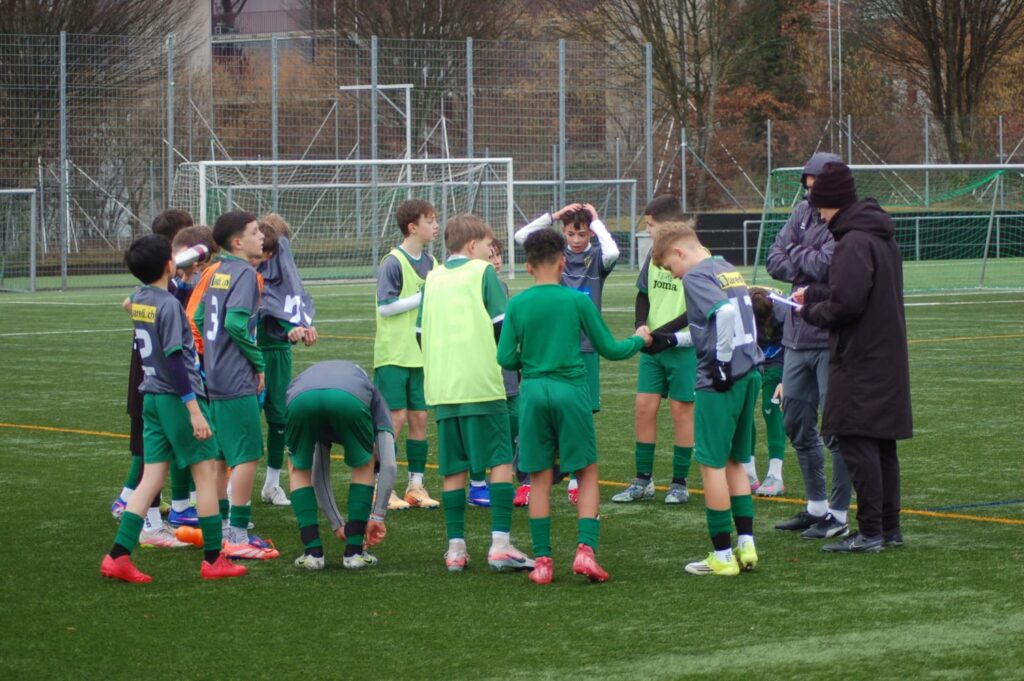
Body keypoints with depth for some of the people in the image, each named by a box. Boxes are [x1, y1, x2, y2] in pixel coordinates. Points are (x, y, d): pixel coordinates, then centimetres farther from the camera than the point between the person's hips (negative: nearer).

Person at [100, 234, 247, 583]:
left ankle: (118, 556, 0)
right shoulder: (169, 305, -17)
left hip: (152, 397, 8)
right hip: (178, 397, -8)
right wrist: (195, 410, -20)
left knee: (152, 478, 8)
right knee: (207, 473, 4)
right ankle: (213, 559, 7)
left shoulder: (138, 301, 7)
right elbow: (174, 359, -20)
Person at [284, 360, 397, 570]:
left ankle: (313, 552, 20)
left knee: (299, 471, 29)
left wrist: (338, 524, 51)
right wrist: (377, 517, 32)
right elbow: (388, 465, 27)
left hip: (299, 400, 2)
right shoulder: (375, 397, 40)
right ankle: (354, 551, 22)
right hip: (350, 398, -2)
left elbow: (320, 474, 48)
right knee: (363, 467, 26)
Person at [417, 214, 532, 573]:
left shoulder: (432, 278, 12)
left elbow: (421, 334, 11)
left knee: (454, 469, 9)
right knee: (501, 461, 0)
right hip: (482, 384, -5)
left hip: (442, 387, 5)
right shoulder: (482, 273, 0)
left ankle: (455, 547, 7)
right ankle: (500, 544, -9)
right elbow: (503, 325, -7)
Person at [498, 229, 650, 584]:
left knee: (540, 478, 7)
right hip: (571, 391, -2)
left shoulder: (517, 305, 1)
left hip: (533, 393, 2)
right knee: (587, 473, 7)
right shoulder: (578, 301, -3)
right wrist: (639, 340, 23)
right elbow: (609, 349, 4)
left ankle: (542, 559, 6)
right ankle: (585, 548, -8)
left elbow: (505, 358, 0)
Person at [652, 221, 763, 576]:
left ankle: (722, 554, 2)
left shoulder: (696, 277, -10)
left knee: (712, 463, -1)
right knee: (735, 462, 17)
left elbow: (725, 311, -26)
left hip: (720, 381, -8)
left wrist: (722, 361, -17)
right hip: (749, 374, 8)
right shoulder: (729, 270, 16)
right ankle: (746, 544, 13)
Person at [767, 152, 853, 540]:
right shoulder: (803, 214, 11)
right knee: (796, 423, 16)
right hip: (798, 336, 9)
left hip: (832, 338, -9)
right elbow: (774, 261, 7)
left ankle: (838, 515, 3)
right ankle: (816, 507, 28)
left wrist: (796, 254, -6)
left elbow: (827, 265, -24)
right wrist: (807, 269, -11)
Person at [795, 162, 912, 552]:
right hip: (887, 356, 10)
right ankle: (889, 528, 19)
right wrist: (813, 294, 20)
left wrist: (810, 312, -6)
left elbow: (846, 304, -24)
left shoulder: (854, 242, -17)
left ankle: (870, 533, -8)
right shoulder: (882, 238, 14)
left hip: (860, 360, -10)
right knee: (881, 445, 14)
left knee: (857, 443, -7)